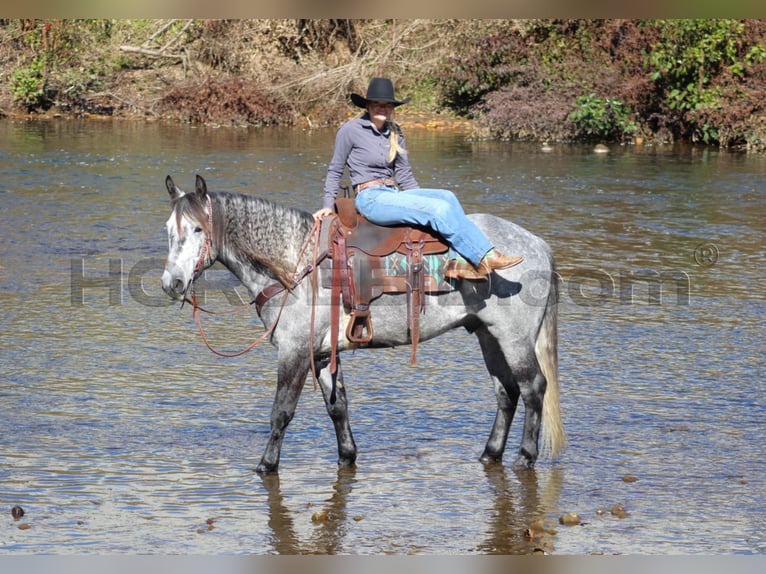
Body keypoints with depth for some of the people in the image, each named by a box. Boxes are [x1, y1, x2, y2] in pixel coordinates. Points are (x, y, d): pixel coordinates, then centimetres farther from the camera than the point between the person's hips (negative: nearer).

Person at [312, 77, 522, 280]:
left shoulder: (394, 133, 14)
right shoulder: (350, 130, -3)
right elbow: (335, 170, 5)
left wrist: (424, 200, 13)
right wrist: (328, 205, 0)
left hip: (393, 195, 7)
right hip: (370, 198, -7)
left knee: (447, 197, -21)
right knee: (439, 209, -25)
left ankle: (458, 261, -32)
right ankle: (485, 258, -26)